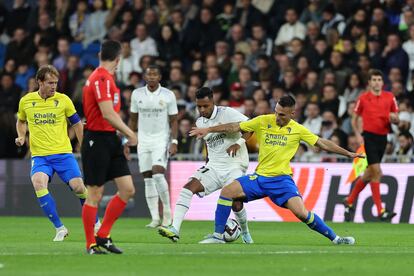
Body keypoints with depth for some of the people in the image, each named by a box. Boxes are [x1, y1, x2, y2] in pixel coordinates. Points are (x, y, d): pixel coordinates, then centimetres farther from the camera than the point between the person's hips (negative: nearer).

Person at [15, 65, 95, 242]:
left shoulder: (63, 100, 0)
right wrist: (21, 137, 4)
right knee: (38, 184, -27)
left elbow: (77, 124, 10)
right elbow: (21, 121, 23)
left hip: (63, 152, 0)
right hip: (39, 155, 0)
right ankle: (59, 228, -15)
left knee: (78, 186, -12)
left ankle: (95, 224, 15)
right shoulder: (26, 101, 4)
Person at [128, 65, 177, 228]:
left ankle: (167, 211, -5)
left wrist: (174, 142, -8)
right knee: (148, 179, 1)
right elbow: (133, 119, 13)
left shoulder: (168, 95, -2)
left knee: (158, 173, -19)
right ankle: (155, 218, 4)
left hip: (161, 140, -3)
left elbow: (173, 121, 0)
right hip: (143, 141, 3)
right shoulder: (137, 94, 5)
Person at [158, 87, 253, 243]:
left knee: (236, 204, -17)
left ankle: (245, 232, 17)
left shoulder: (227, 113, -9)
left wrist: (238, 143, -25)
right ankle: (175, 229, -27)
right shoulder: (200, 123, 11)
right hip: (213, 167, 5)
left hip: (234, 166, -5)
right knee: (188, 187, -18)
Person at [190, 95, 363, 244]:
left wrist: (348, 154, 2)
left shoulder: (298, 130, -2)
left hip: (282, 179, -3)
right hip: (260, 177, 3)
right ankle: (218, 235, -2)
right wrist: (208, 130, 3)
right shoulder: (263, 121, -1)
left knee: (301, 212, -22)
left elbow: (322, 143, 4)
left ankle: (335, 238, -8)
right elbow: (235, 127, 4)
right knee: (227, 191, -14)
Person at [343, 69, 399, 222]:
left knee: (369, 174, 11)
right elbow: (354, 119, 8)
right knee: (376, 172, -14)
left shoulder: (390, 97, 7)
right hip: (368, 136, -4)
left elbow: (396, 119, 11)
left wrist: (394, 118, -12)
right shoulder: (363, 98, 0)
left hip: (382, 137, 4)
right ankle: (380, 211, -13)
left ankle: (350, 201, 30)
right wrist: (358, 134, -7)